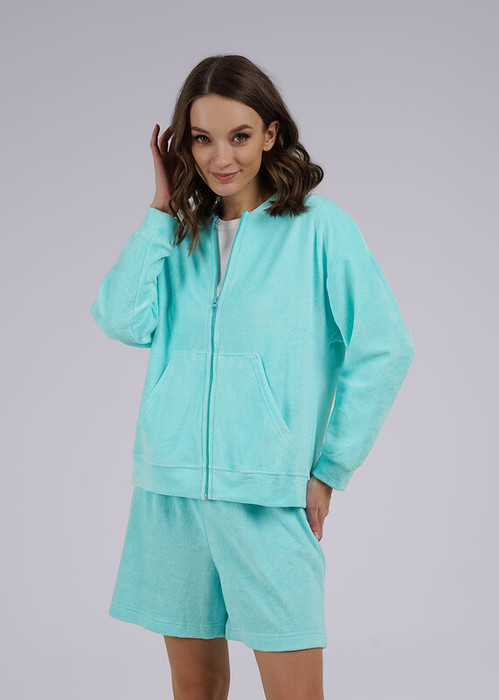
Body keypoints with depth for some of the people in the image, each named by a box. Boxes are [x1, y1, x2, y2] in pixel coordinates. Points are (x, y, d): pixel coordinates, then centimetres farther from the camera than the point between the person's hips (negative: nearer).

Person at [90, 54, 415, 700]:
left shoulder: (317, 225, -2)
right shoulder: (180, 232, 11)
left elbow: (383, 349, -4)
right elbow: (123, 322, -5)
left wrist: (329, 469, -4)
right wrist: (162, 208, -2)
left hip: (270, 494, -4)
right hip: (170, 489, 4)